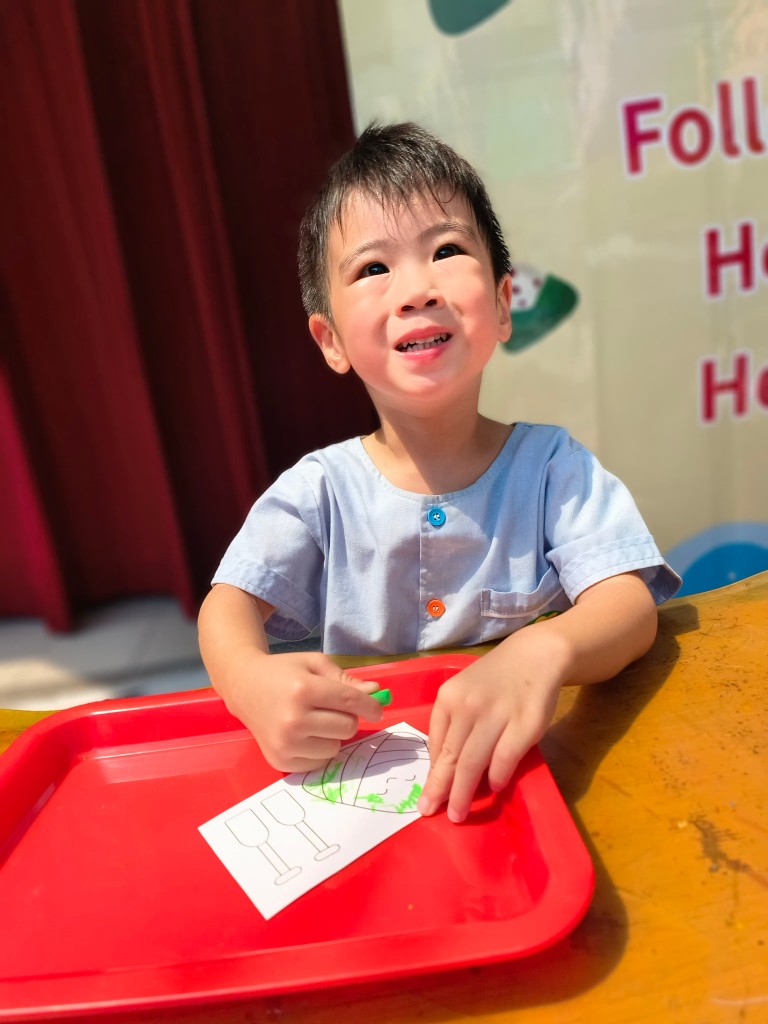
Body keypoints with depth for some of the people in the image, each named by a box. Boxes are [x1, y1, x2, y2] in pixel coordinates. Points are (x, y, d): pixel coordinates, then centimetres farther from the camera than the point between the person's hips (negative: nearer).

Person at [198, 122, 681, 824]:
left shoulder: (552, 466, -6)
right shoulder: (321, 490, -4)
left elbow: (630, 602, -16)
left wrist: (542, 652, -39)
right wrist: (251, 681, -31)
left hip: (532, 765, 1)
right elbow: (228, 606, -6)